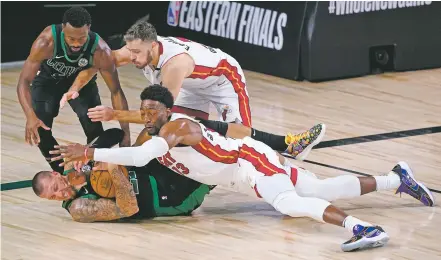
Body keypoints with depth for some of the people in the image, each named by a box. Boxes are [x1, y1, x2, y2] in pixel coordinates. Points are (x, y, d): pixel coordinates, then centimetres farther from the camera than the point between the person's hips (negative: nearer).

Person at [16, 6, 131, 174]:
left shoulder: (100, 51, -36)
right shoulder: (46, 42, -40)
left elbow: (116, 91, -26)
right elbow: (24, 81, -38)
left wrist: (126, 134, -31)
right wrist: (30, 116, -56)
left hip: (81, 80, 0)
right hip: (48, 80, 0)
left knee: (94, 128, -17)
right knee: (39, 129, -16)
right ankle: (63, 173, 6)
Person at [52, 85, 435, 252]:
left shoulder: (178, 126, -27)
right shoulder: (154, 136, 1)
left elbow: (139, 157, -40)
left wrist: (91, 153, -41)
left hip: (251, 160, -9)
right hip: (237, 177, 9)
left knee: (288, 202, -37)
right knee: (323, 190, 15)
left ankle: (359, 228, -53)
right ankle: (397, 178, 28)